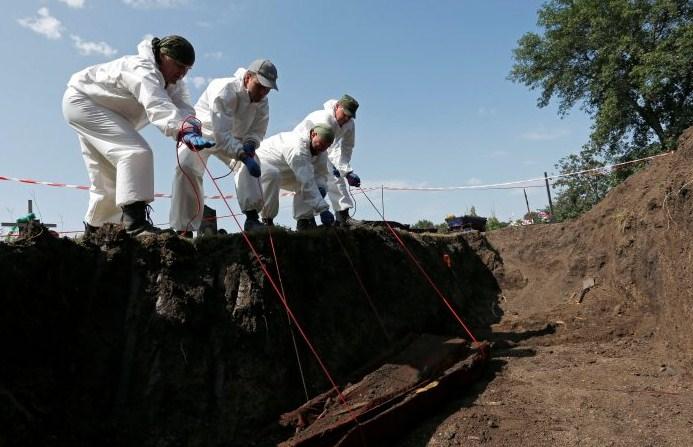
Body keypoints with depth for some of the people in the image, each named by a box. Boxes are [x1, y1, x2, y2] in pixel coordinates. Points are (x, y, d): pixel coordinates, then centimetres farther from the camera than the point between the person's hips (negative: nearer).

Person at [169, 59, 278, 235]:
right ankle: (185, 229, -25)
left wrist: (250, 144, -30)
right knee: (187, 167, -27)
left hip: (233, 138, 5)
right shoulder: (224, 90, -35)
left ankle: (252, 217, -20)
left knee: (249, 165, -20)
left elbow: (256, 131, -6)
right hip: (201, 132, -5)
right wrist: (244, 156, -52)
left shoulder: (262, 102, -14)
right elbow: (221, 134, -43)